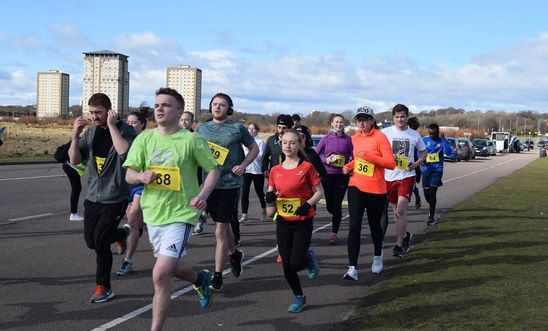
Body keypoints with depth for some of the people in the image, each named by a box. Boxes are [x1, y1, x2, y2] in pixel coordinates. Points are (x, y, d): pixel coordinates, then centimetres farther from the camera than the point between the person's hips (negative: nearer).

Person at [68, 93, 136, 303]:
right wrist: (75, 135, -11)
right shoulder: (91, 132, 5)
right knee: (91, 241, 11)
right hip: (93, 196, 6)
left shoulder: (125, 130, -10)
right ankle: (122, 234, 42)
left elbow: (124, 152, -31)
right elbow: (74, 160, 3)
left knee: (100, 240, -10)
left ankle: (103, 287, 8)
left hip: (115, 197, -6)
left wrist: (111, 125, -24)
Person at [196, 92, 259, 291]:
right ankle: (235, 255, 44)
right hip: (209, 184, 4)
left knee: (220, 231, -7)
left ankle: (217, 276, -2)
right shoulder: (202, 128, 9)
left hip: (230, 184, -4)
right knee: (224, 225, 19)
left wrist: (243, 165, -7)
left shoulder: (237, 128, -1)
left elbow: (254, 148, 8)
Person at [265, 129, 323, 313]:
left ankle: (309, 258, 26)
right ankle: (299, 297, 25)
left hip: (303, 222, -4)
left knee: (296, 264, -9)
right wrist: (270, 199, -14)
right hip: (283, 222, 4)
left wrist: (308, 204, -19)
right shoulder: (275, 170, 3)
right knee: (286, 265, 4)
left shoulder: (307, 167, -9)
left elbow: (319, 191, -3)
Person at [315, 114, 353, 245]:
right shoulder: (326, 138, 0)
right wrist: (325, 159, -11)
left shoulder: (348, 139, 0)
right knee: (329, 205, 8)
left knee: (337, 205, -4)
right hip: (327, 174, 1)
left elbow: (352, 156, 8)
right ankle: (337, 218, 42)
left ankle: (334, 233, 6)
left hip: (342, 175, -1)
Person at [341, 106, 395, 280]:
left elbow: (391, 163, -16)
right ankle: (352, 268, -10)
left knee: (374, 225, 13)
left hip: (376, 190, -4)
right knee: (354, 226, -8)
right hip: (356, 187, 4)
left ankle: (378, 255, 41)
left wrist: (369, 156, -24)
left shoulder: (380, 137, -10)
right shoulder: (355, 138, 7)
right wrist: (350, 165, 4)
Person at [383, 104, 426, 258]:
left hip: (406, 176, -2)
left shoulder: (415, 135, 2)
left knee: (401, 210, -14)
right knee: (396, 212, 13)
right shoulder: (386, 132, -1)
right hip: (389, 176, 2)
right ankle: (405, 235, 36)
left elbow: (423, 153, 14)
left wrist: (415, 164, -5)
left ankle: (399, 245, -6)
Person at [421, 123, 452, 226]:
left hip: (437, 169, -2)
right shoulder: (424, 140, 2)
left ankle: (431, 217, -3)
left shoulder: (441, 141, -3)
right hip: (426, 169, 2)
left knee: (432, 191, -11)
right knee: (426, 192, 5)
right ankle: (431, 205, 40)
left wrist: (443, 139, -23)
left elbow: (448, 152, -18)